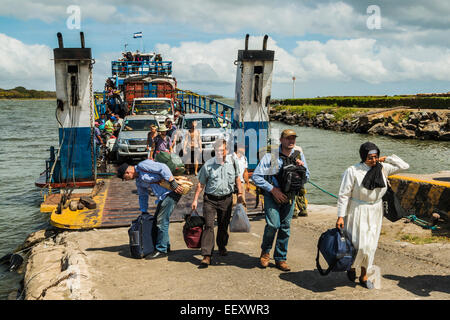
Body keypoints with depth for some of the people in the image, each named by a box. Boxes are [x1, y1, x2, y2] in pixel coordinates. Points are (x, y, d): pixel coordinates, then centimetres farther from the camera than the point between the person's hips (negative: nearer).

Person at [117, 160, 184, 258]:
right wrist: (144, 212, 28)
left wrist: (173, 183, -23)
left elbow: (163, 168, -18)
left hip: (171, 192, -10)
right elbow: (143, 196, 30)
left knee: (161, 221, -9)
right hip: (163, 197, 10)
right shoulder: (138, 182, 18)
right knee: (156, 220, 13)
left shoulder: (142, 165, -11)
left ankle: (161, 250, -1)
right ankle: (166, 246, 25)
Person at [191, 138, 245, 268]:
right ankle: (207, 256, -9)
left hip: (226, 199, 2)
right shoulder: (208, 164, -6)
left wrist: (240, 194, 13)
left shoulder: (232, 161, 1)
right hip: (210, 199, -2)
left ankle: (222, 247, 38)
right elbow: (201, 183, 0)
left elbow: (237, 178, 15)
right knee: (208, 226, -9)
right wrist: (195, 199, -3)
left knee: (223, 225, 14)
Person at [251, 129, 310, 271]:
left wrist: (303, 167, -12)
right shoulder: (270, 156, -11)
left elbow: (306, 178, 9)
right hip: (272, 195, -4)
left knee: (285, 226, 5)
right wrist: (273, 189, -16)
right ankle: (265, 251, 13)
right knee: (273, 224, -15)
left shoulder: (299, 155, 3)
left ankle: (280, 259, 20)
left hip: (289, 196, 4)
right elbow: (255, 176, -12)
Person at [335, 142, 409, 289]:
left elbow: (404, 166, 4)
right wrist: (340, 216, -14)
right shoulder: (353, 171, -14)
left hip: (375, 212, 4)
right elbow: (344, 195, -12)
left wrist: (386, 159, -3)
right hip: (357, 212, -4)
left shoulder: (382, 168, -1)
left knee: (370, 245, 8)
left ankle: (364, 276, 23)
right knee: (359, 245, -5)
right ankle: (351, 266, 27)